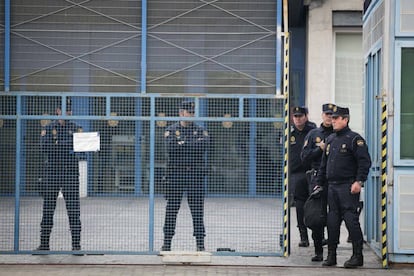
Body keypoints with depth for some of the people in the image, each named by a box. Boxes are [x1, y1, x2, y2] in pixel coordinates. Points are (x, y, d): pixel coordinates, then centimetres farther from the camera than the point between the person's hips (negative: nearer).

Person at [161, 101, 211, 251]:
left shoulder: (200, 130, 11)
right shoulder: (171, 130, 8)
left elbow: (205, 145, -10)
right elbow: (170, 147, -12)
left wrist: (182, 144, -10)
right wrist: (194, 144, -9)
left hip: (195, 174, 1)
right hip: (175, 173, -1)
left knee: (197, 209, 0)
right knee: (171, 209, 1)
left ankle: (200, 243, 4)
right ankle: (167, 242, 7)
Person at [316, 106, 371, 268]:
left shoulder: (354, 139, -5)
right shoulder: (330, 139, 18)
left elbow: (365, 162, -11)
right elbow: (323, 164, 22)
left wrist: (359, 182, -18)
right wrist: (319, 183, 18)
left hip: (348, 187, -7)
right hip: (332, 187, 7)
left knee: (351, 220, -7)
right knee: (332, 221, 8)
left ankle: (358, 256, -1)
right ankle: (331, 255, 14)